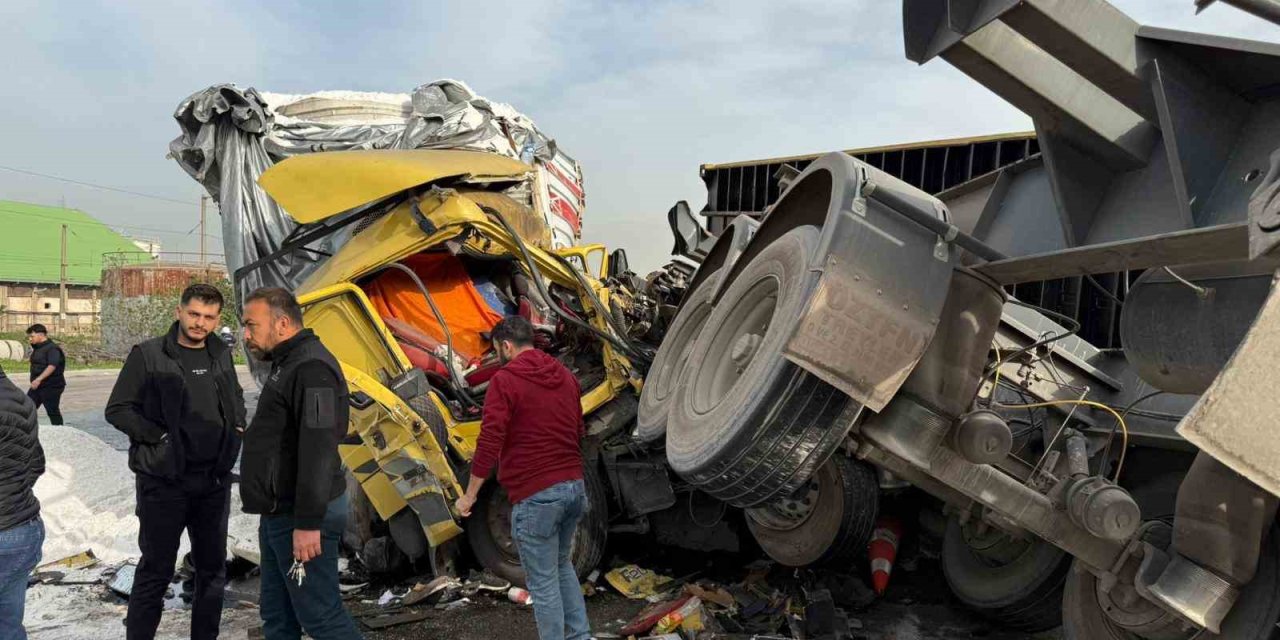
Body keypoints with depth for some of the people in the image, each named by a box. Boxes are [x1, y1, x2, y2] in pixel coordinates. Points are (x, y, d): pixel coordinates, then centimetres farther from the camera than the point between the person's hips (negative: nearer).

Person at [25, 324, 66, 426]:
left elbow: (52, 366, -28)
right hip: (37, 386, 9)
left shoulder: (52, 348, -16)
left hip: (51, 386, -9)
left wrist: (39, 379, -35)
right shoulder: (37, 348, 14)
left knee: (52, 411, -2)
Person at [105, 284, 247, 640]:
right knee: (156, 570, 3)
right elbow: (117, 410, -7)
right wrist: (158, 437, -15)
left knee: (213, 567, 14)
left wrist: (237, 427, 7)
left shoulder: (221, 355, 8)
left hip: (215, 480, 5)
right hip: (164, 480, -5)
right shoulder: (148, 355, -8)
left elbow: (236, 397, 24)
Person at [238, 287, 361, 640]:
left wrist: (308, 522, -26)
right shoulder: (287, 365, 16)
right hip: (279, 515, 11)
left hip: (301, 518, -10)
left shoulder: (311, 368, -19)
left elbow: (318, 451, -25)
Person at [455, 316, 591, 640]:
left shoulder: (505, 380, -9)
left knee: (543, 582, 5)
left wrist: (470, 495, -6)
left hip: (536, 495, -7)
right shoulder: (565, 376, 12)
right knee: (562, 564, 26)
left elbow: (489, 443, -15)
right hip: (574, 487, 8)